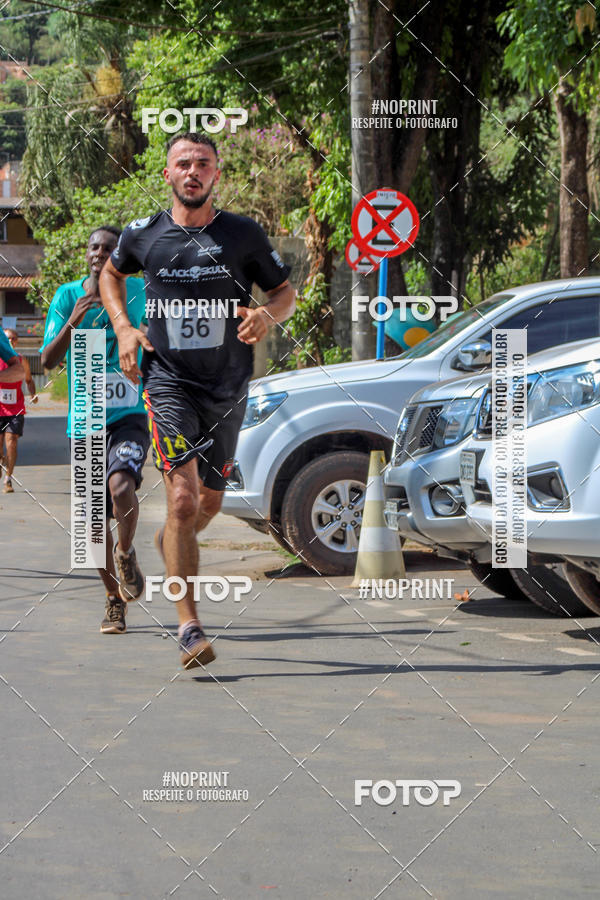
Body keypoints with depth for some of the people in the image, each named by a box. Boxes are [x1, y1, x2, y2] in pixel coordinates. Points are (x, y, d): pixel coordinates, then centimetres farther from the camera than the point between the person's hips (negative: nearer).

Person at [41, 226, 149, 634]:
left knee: (121, 484, -29)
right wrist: (71, 324, -23)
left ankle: (126, 554, -1)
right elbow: (48, 360, -8)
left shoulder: (137, 292, 1)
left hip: (130, 416, -1)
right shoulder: (67, 296, 0)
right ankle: (115, 599, 22)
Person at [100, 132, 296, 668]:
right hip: (168, 382, -2)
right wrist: (123, 327, 6)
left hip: (228, 387, 2)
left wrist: (268, 314, -16)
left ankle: (171, 541, 52)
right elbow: (111, 273, 22)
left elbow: (287, 292, 8)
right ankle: (189, 627, -16)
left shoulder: (243, 235, -2)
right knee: (183, 498, -17)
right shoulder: (143, 236, 0)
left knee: (209, 501, 16)